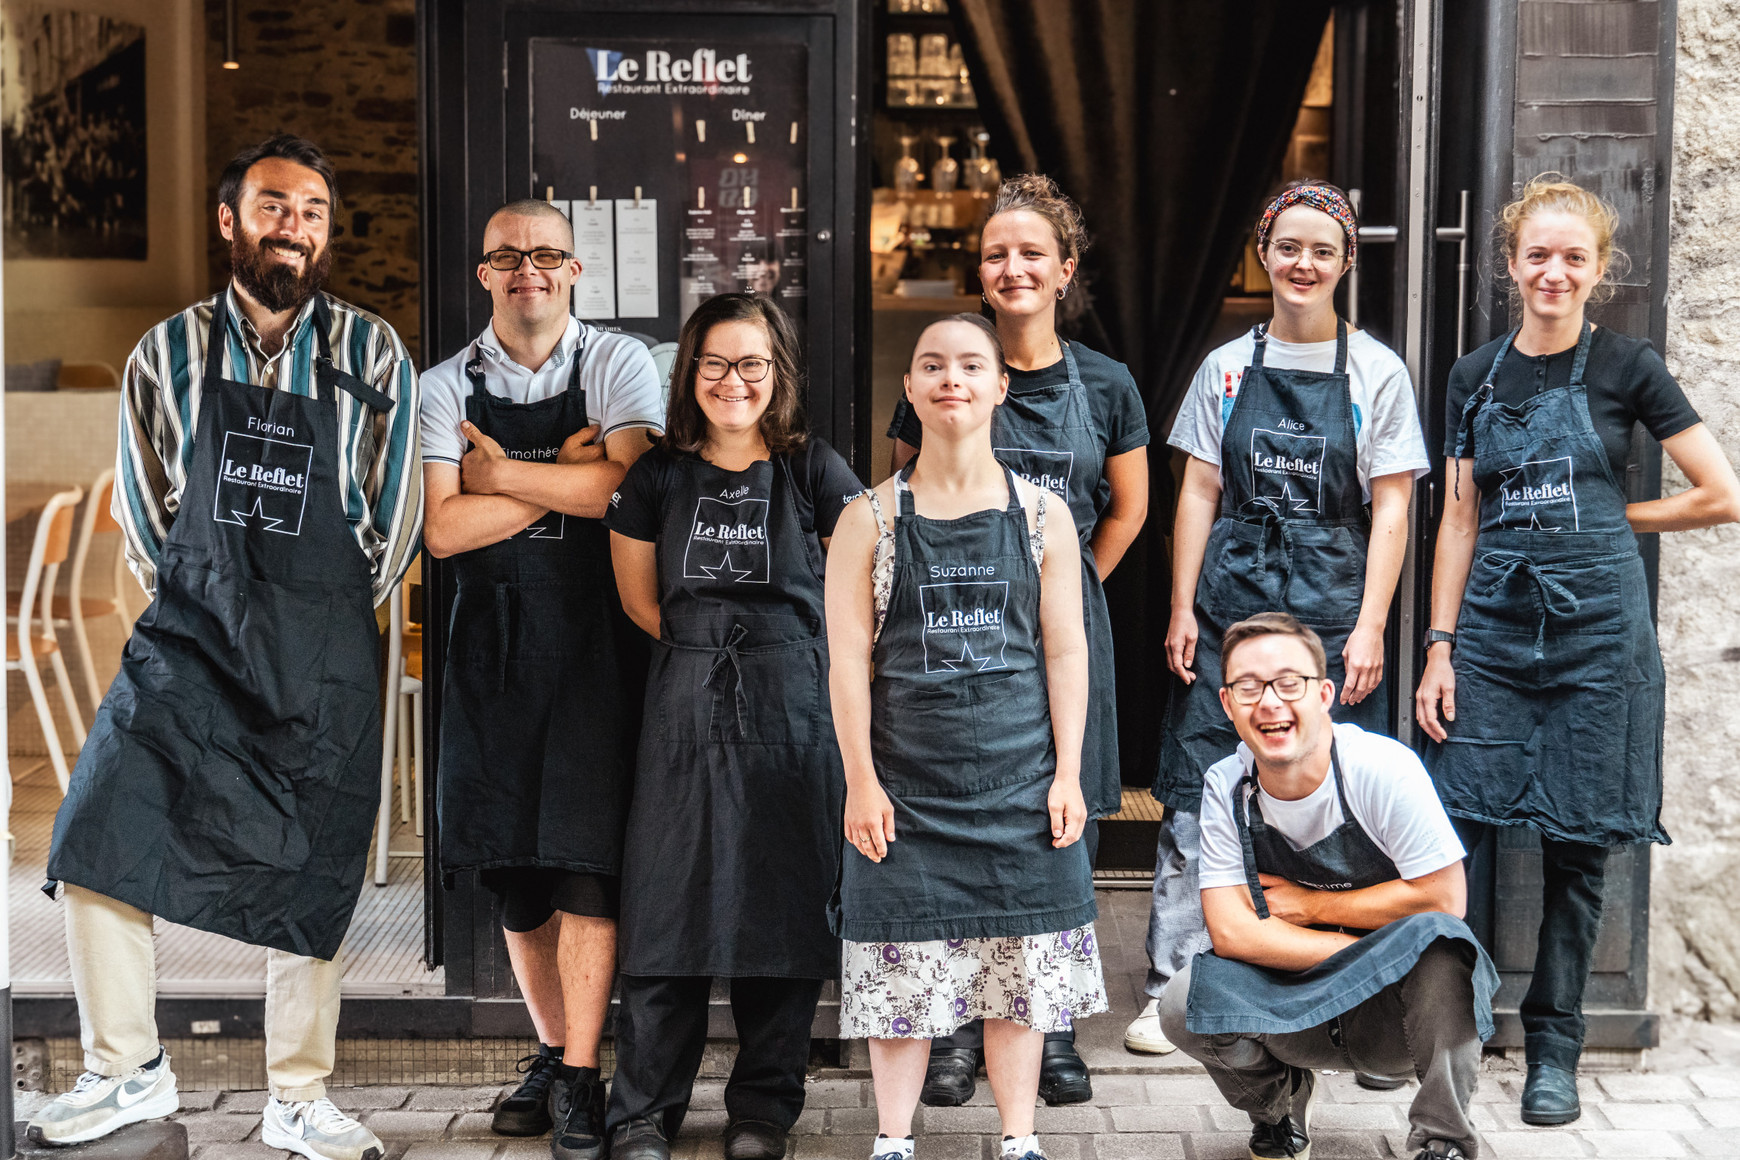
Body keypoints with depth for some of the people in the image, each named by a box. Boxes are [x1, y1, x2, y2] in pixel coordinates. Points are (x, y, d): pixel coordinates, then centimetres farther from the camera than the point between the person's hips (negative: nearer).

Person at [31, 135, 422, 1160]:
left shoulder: (374, 357, 2)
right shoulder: (169, 354, 5)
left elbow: (396, 519, 5)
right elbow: (144, 511, 11)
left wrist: (324, 619, 8)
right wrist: (201, 612, 10)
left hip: (326, 661, -1)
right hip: (188, 642, 1)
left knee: (313, 882, 5)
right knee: (96, 844, -7)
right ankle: (130, 1071, 13)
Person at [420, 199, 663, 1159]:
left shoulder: (619, 364, 2)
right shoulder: (446, 386, 8)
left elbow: (625, 486, -15)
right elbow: (442, 529, -5)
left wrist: (500, 472, -8)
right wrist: (562, 477, -8)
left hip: (595, 636, -3)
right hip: (493, 642, 3)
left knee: (586, 855, -7)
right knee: (511, 862, 9)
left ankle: (580, 1077, 3)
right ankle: (550, 1052, 25)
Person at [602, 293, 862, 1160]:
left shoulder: (813, 470, 1)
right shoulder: (659, 476, 6)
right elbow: (642, 601, 14)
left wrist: (780, 648, 6)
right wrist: (709, 646, 8)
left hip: (793, 711, -1)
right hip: (686, 709, 1)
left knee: (782, 910, 5)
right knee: (667, 910, 2)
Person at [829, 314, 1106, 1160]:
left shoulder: (1043, 514, 4)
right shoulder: (870, 518, 1)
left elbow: (1065, 651, 4)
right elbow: (848, 657, -1)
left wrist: (1067, 774, -1)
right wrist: (861, 780, -6)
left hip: (1020, 775, 1)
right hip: (906, 780, -1)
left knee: (1022, 964, 8)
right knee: (901, 966, 5)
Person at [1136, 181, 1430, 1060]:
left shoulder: (1377, 370, 4)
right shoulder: (1226, 367, 9)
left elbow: (1390, 508, 1)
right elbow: (1199, 493, 9)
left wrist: (1370, 627, -7)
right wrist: (1182, 609, 2)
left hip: (1333, 610, -1)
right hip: (1229, 602, 2)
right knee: (1196, 796, 1)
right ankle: (1171, 989, 11)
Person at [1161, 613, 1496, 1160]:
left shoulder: (1384, 768, -19)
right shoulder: (1225, 787, -9)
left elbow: (1442, 901, -16)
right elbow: (1231, 931, -14)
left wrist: (1309, 905, -13)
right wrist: (1370, 951, -21)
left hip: (1399, 1007, -3)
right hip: (1299, 1007, 3)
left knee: (1436, 943, -35)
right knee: (1185, 1002, -23)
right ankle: (1280, 1107, 11)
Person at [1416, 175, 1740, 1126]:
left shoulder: (1626, 367, 1)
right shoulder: (1476, 377, 9)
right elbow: (1459, 520, 9)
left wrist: (1606, 516, 2)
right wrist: (1439, 646, 2)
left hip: (1595, 624, -2)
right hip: (1493, 623, 2)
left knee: (1577, 844, 5)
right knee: (1450, 825, -3)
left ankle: (1553, 1050, 18)